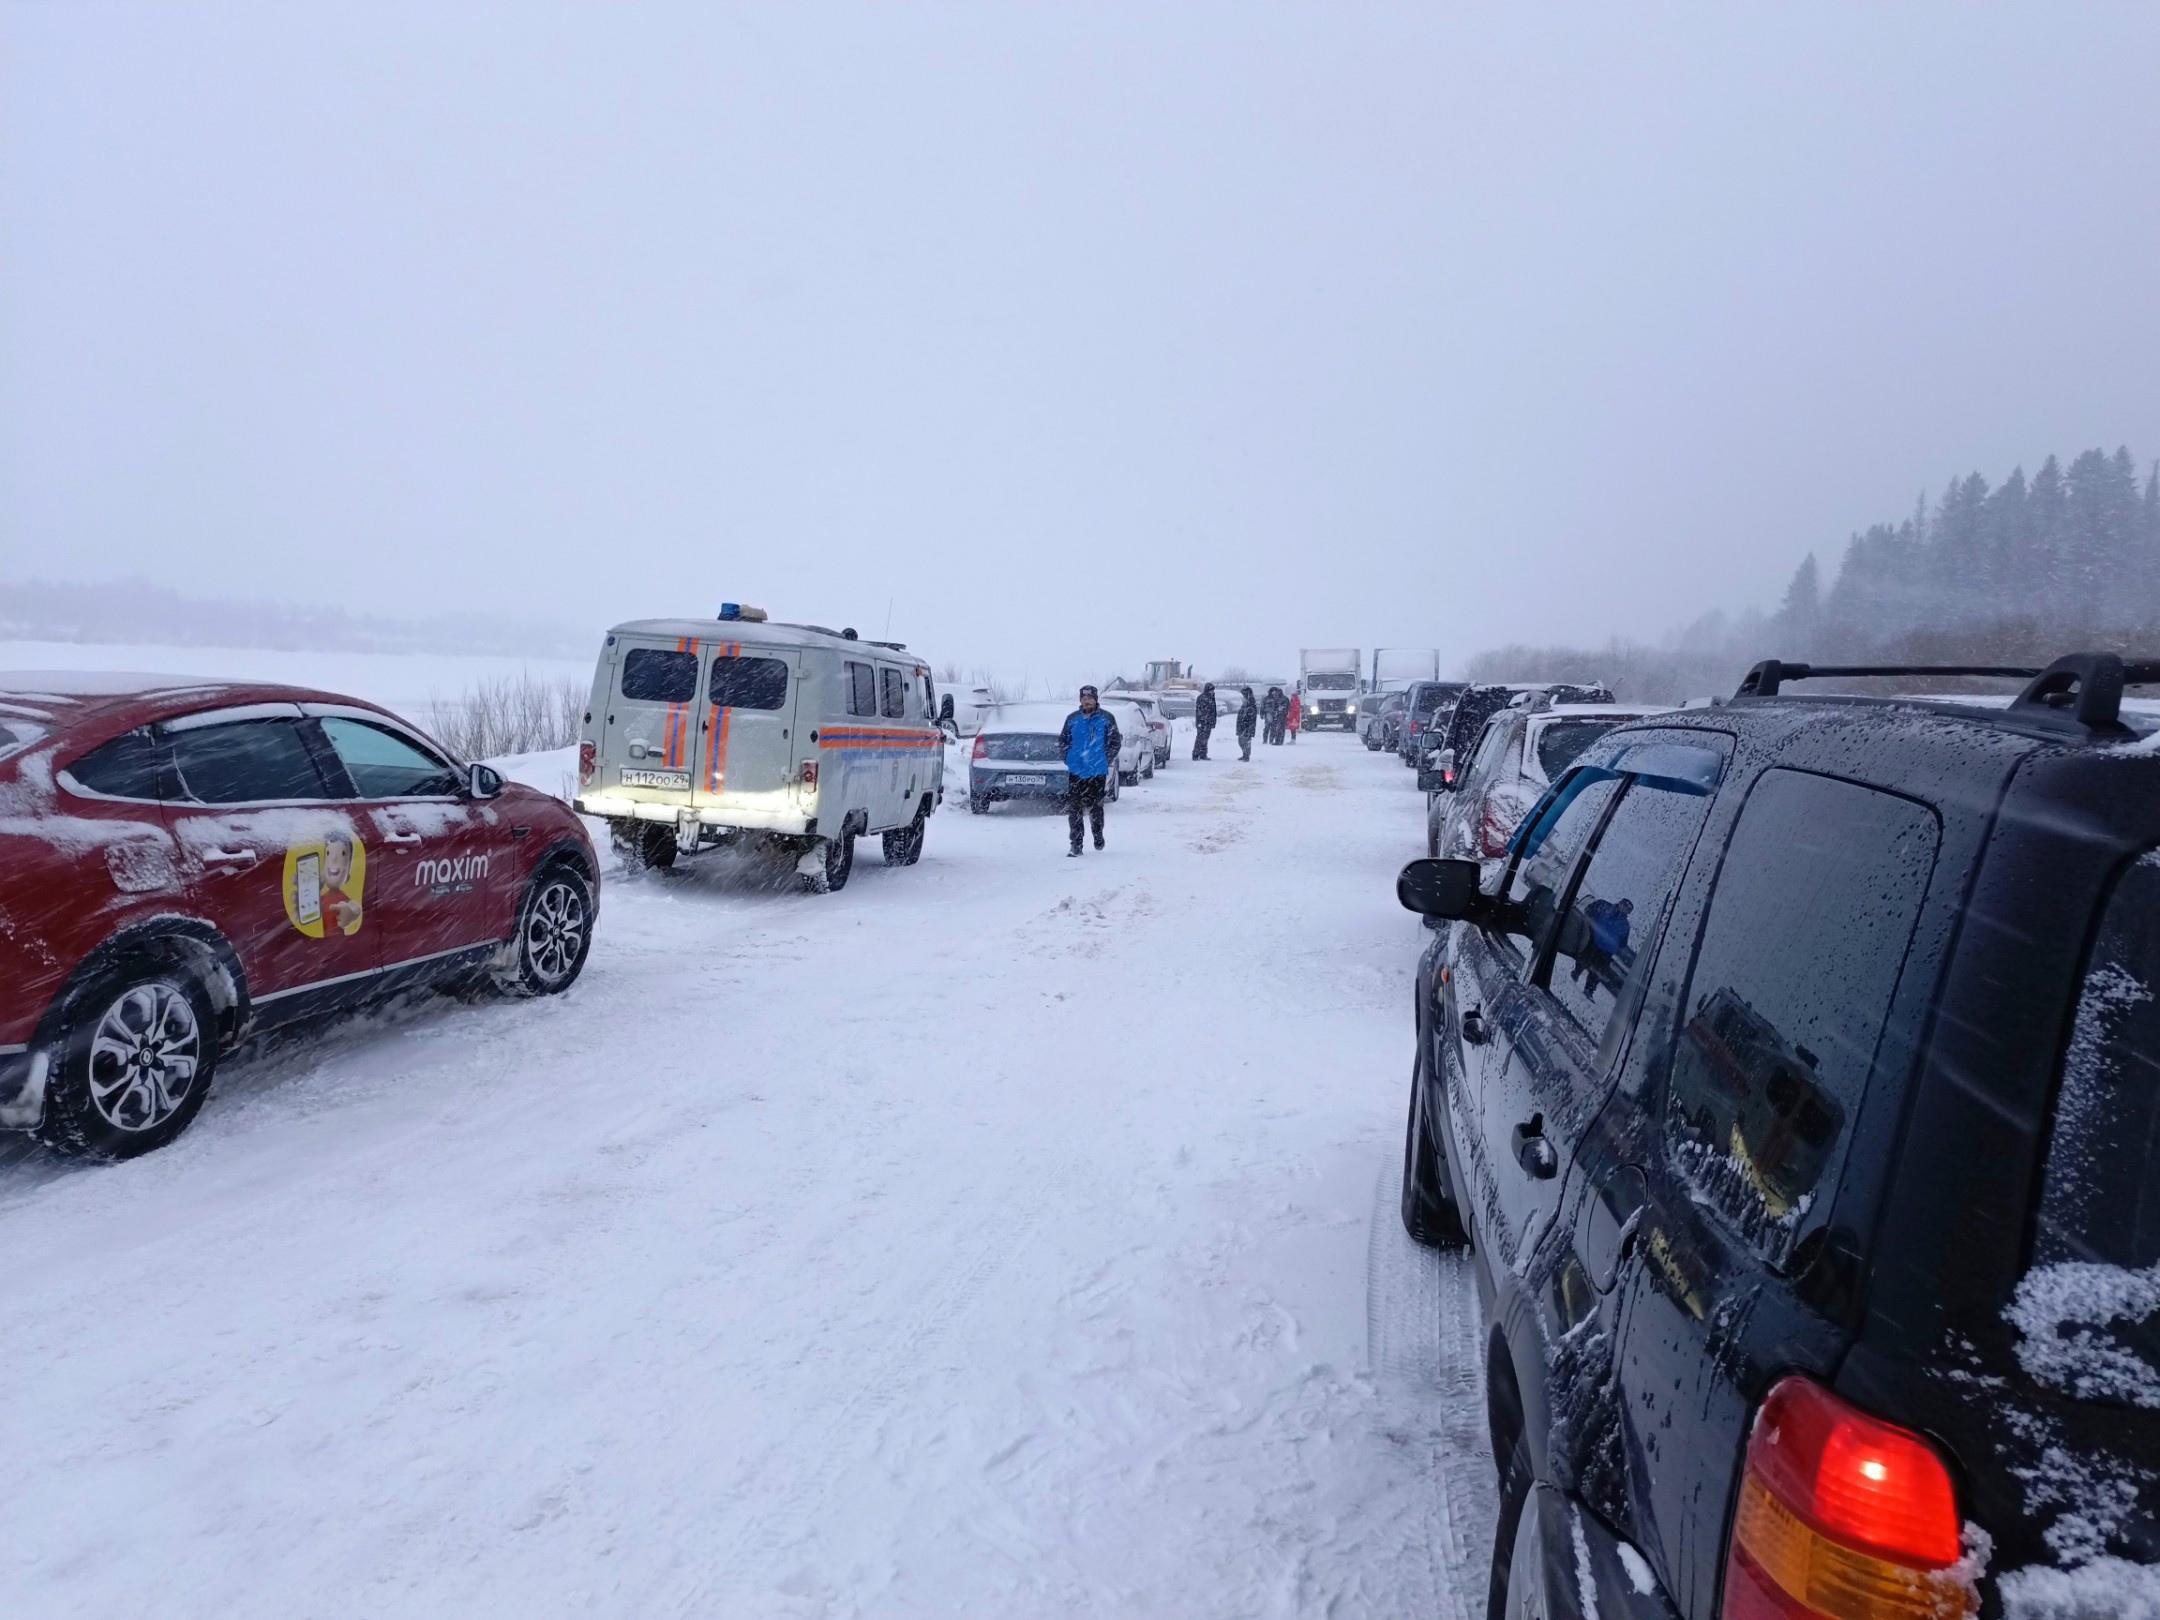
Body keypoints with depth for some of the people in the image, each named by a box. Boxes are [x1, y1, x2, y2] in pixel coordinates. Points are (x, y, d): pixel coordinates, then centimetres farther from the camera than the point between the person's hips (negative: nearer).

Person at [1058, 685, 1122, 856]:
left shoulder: (1106, 718, 1)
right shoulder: (1072, 718, 6)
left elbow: (1116, 741, 6)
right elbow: (1063, 740, 15)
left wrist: (1107, 759, -4)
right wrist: (1069, 757, 3)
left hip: (1097, 771, -1)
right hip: (1076, 771, 1)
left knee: (1095, 807, 9)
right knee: (1073, 809, -5)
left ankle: (1098, 836, 33)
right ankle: (1076, 844, 0)